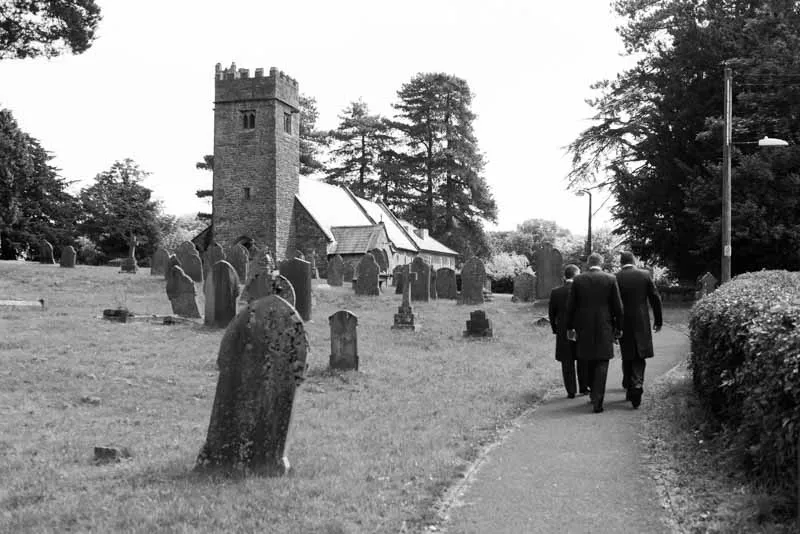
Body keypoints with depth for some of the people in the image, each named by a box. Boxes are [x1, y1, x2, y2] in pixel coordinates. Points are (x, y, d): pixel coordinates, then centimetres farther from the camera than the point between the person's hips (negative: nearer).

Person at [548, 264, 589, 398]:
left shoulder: (555, 292, -4)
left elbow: (551, 313, 1)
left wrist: (555, 329, 12)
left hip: (563, 332, 1)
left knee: (567, 363, 8)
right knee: (583, 361, 15)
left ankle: (571, 391, 7)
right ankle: (584, 387, 18)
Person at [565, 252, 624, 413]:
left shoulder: (578, 280, 0)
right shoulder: (610, 279, -3)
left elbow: (570, 306, 1)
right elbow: (617, 306, -2)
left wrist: (570, 327, 9)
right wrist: (618, 327, 6)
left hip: (584, 328, 2)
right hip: (604, 328, -2)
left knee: (590, 362, 18)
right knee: (601, 364, 0)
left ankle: (594, 394, 28)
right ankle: (597, 401, -8)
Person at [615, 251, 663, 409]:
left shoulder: (616, 278, -6)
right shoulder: (645, 275, -1)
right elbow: (655, 299, 2)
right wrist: (658, 320, 12)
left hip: (624, 324, 0)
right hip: (642, 323, 1)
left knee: (627, 358, 13)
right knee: (639, 358, 5)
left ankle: (629, 388, 19)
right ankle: (637, 386, -15)